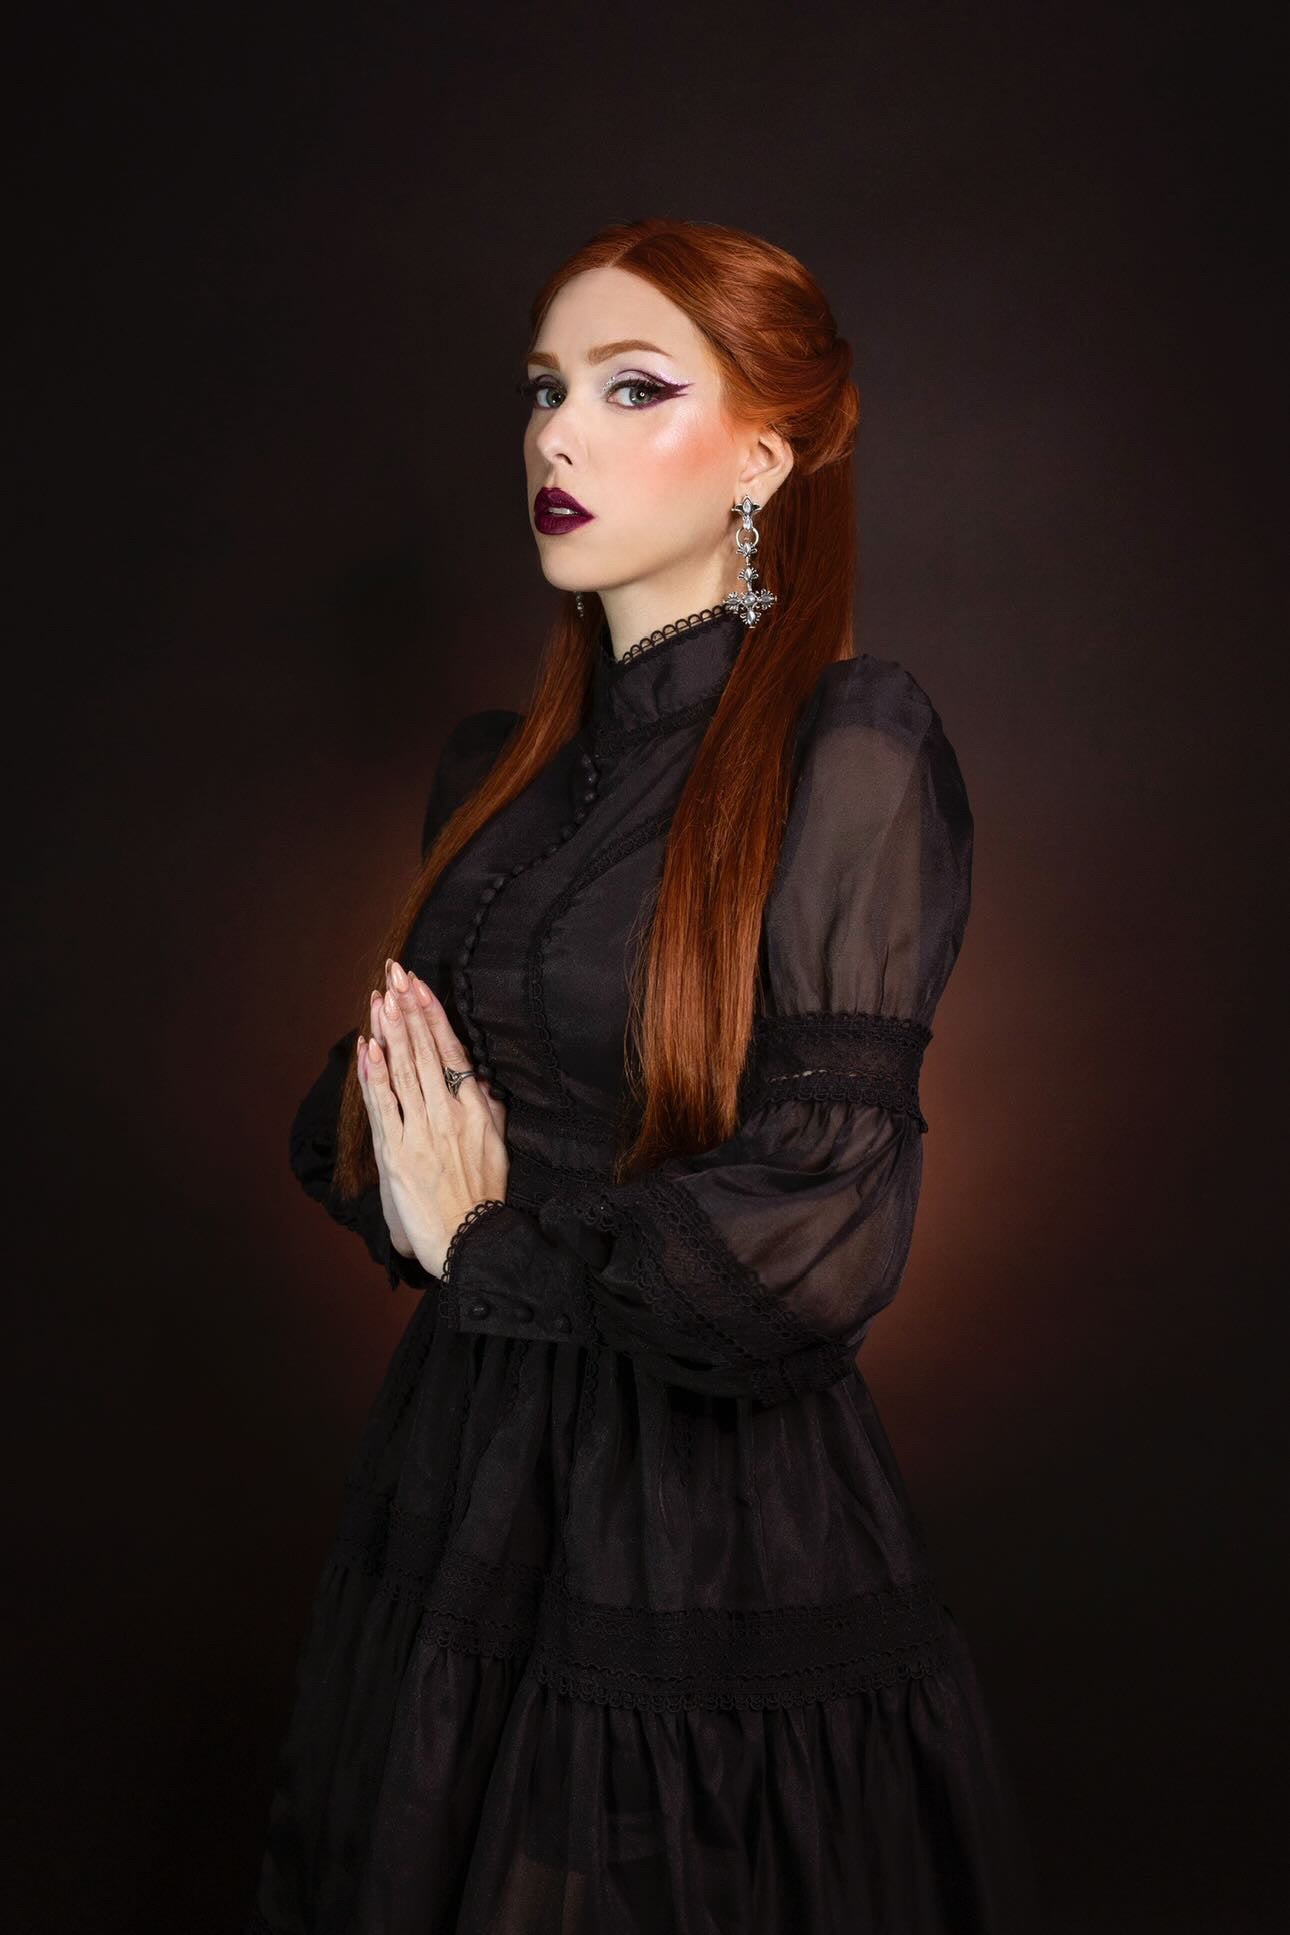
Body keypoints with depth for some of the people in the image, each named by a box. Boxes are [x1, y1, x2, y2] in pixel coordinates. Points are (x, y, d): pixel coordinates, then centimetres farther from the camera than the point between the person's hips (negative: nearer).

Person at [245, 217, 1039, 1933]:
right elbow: (366, 1096, 16)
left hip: (717, 1526, -6)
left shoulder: (851, 747, -14)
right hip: (459, 1483, 6)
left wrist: (487, 1253, -9)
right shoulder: (501, 766, 6)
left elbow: (804, 1245, -20)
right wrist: (405, 1185, -6)